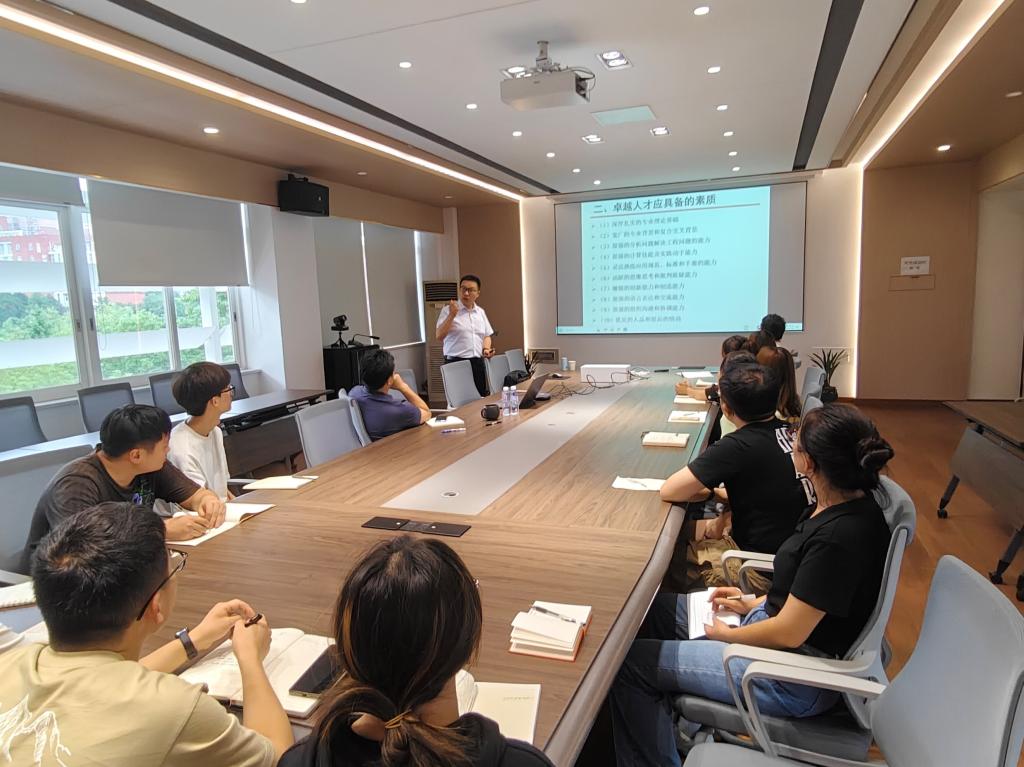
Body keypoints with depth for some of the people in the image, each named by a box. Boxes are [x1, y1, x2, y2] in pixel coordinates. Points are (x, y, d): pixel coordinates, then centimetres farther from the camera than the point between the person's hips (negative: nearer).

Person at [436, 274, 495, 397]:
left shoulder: (481, 312, 14)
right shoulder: (448, 310, -3)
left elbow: (486, 335, 23)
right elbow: (439, 336, -12)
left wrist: (486, 349, 4)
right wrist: (452, 315, -20)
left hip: (478, 363, 5)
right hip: (456, 363, -5)